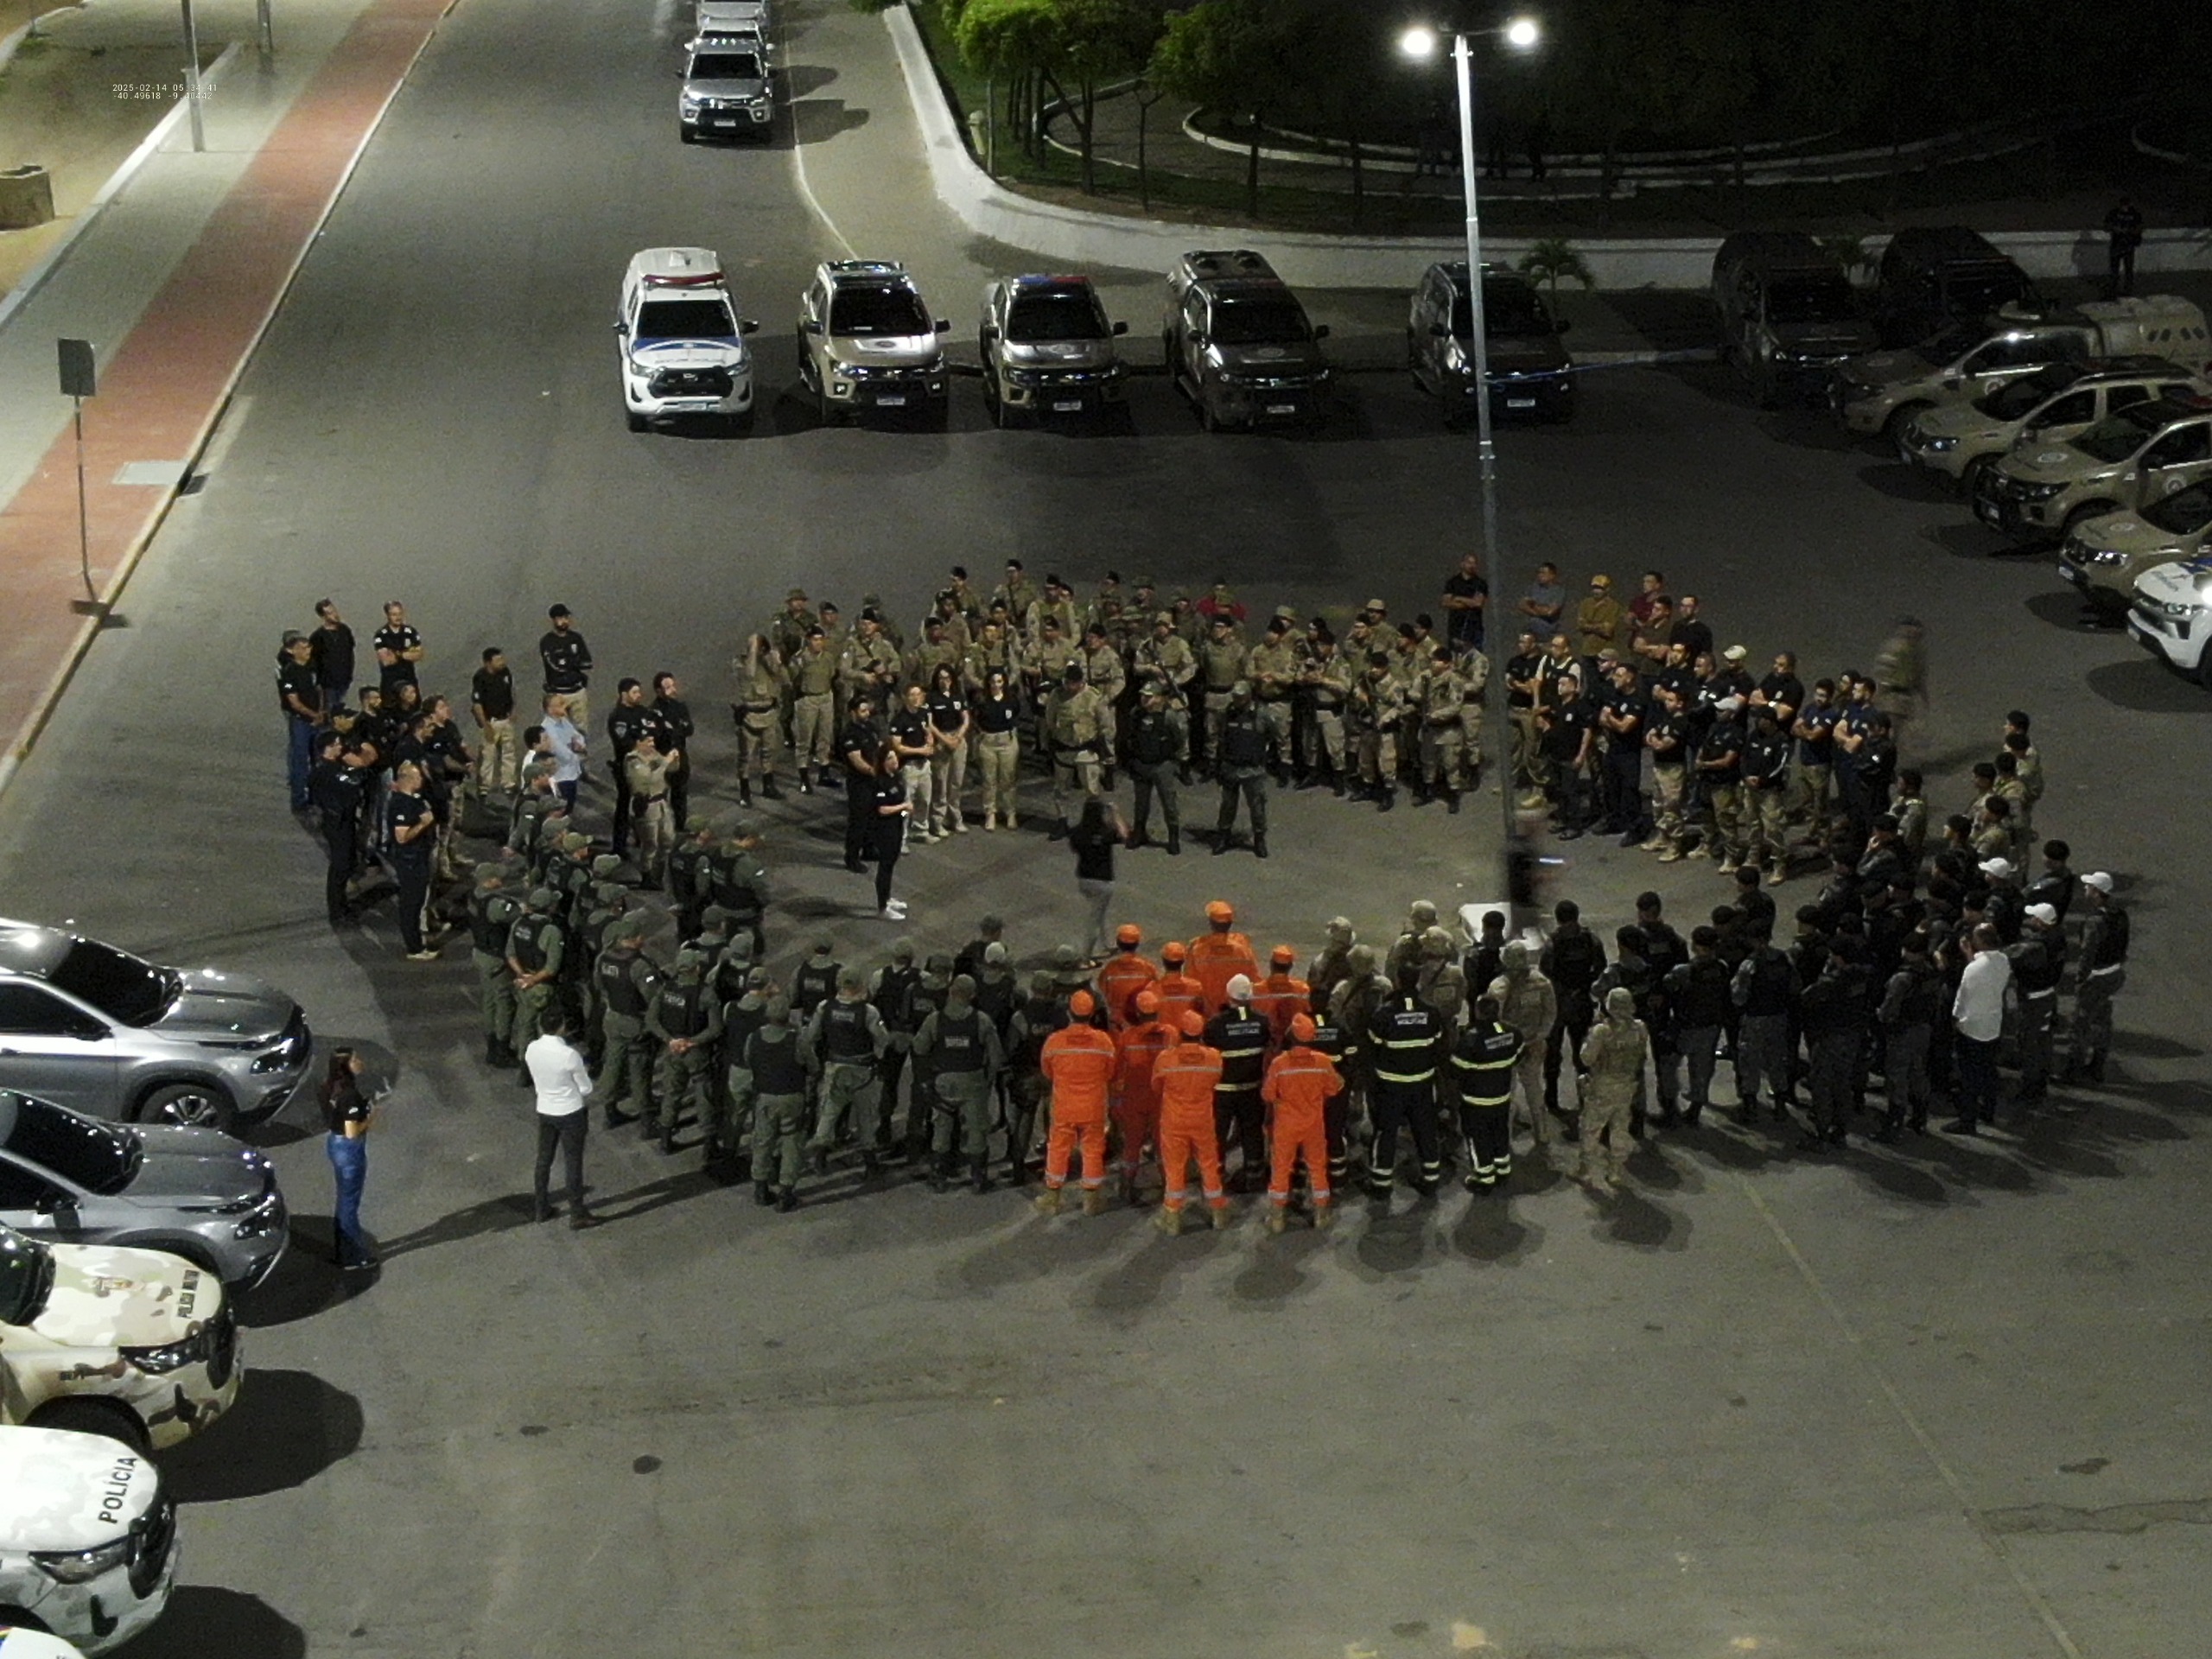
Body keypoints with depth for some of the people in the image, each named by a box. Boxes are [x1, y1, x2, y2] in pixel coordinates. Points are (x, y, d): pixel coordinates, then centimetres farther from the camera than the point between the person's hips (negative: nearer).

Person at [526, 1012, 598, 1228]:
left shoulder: (532, 1049, -10)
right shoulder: (569, 1056, -26)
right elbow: (586, 1089, -14)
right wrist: (584, 1073, 6)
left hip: (544, 1111, 5)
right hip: (570, 1113, -5)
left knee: (543, 1160, 19)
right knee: (573, 1164, 8)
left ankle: (541, 1209, 31)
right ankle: (577, 1214, 18)